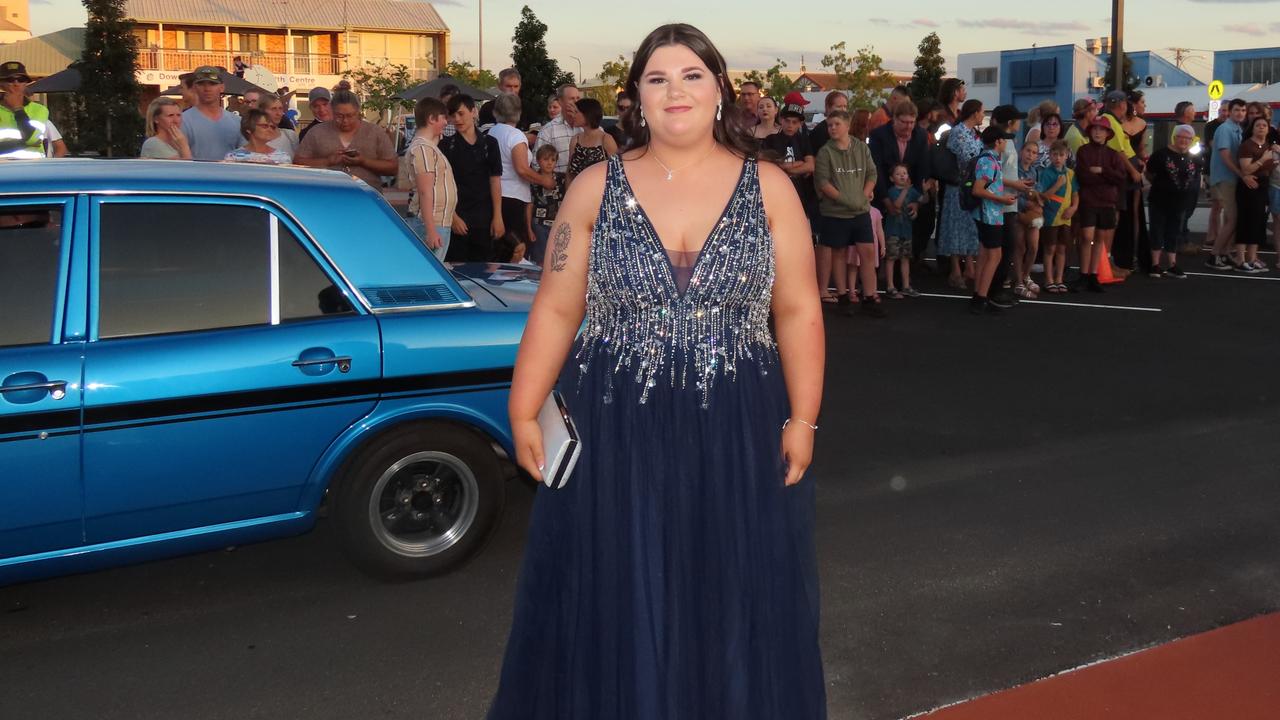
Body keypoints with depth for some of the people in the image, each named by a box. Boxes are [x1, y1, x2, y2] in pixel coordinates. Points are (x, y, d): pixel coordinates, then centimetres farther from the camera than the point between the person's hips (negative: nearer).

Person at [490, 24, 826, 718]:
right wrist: (523, 412, -4)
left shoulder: (768, 188, 1)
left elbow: (798, 313, 2)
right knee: (616, 604, 9)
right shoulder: (596, 188, 1)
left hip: (735, 433, 0)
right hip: (615, 429, 0)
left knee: (732, 601, 11)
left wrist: (801, 420, -4)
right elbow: (555, 311, 1)